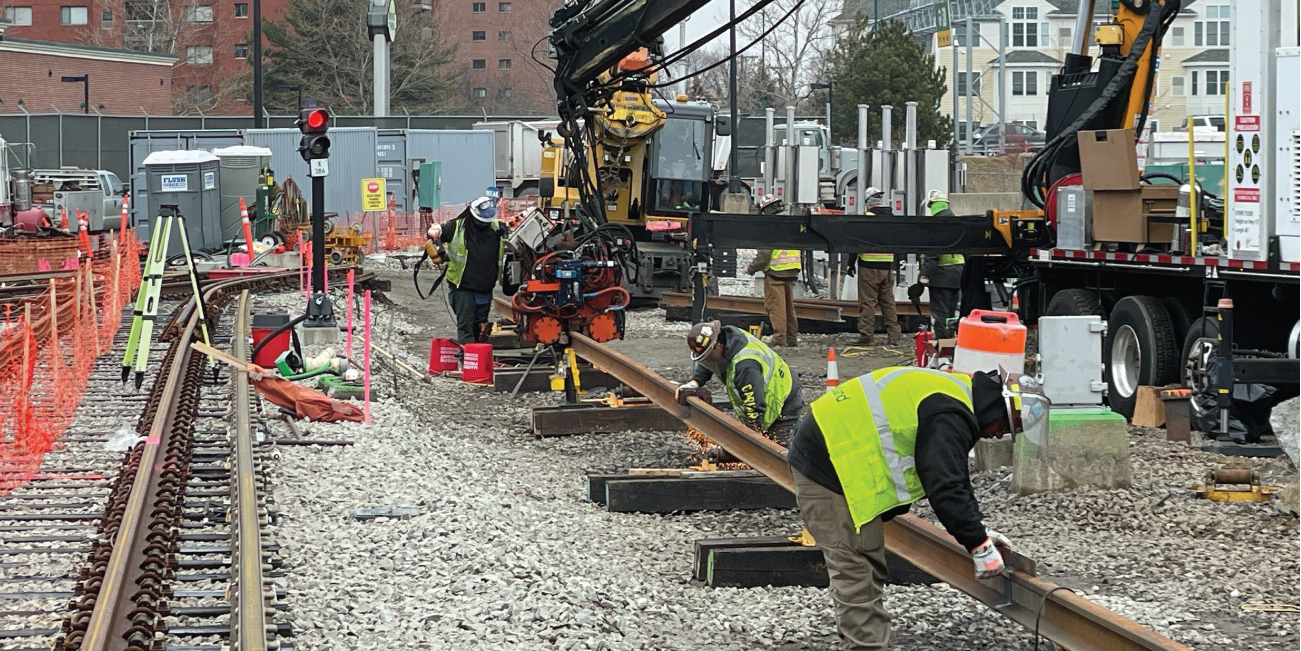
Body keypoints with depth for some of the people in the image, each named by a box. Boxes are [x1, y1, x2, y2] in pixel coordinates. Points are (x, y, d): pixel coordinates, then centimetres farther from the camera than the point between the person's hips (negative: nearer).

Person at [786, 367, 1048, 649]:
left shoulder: (952, 395, 14)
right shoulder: (950, 415, -20)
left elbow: (953, 477, 22)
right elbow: (946, 488, -24)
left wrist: (978, 529, 17)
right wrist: (979, 545, -16)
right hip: (827, 466, -11)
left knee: (870, 566, 15)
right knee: (854, 567, -11)